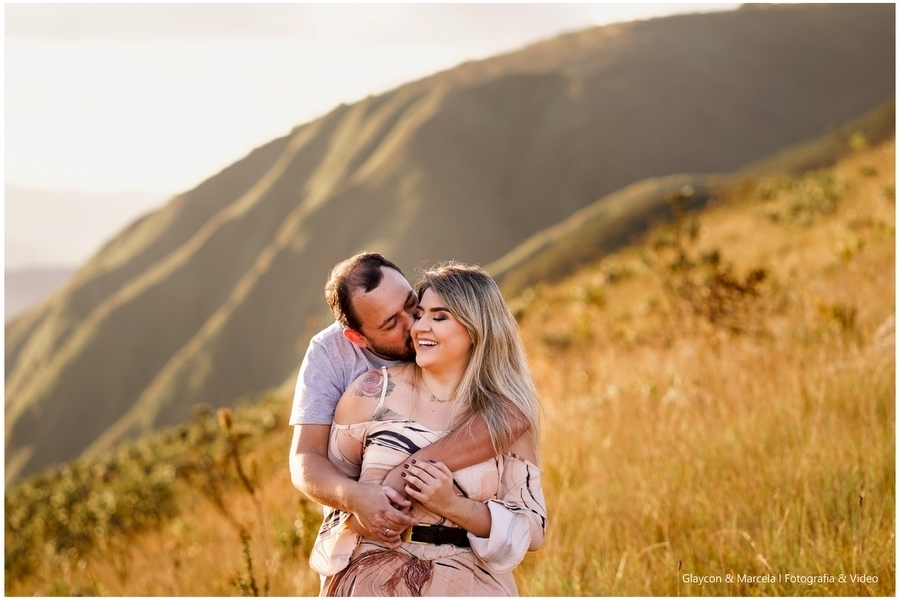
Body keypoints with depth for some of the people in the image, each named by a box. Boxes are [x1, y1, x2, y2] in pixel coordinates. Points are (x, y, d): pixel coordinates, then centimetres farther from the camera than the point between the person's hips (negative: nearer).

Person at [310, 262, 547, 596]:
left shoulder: (506, 417, -4)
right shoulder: (374, 393, -5)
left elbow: (532, 529, -6)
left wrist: (452, 505, -18)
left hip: (466, 587, 0)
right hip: (374, 582, 0)